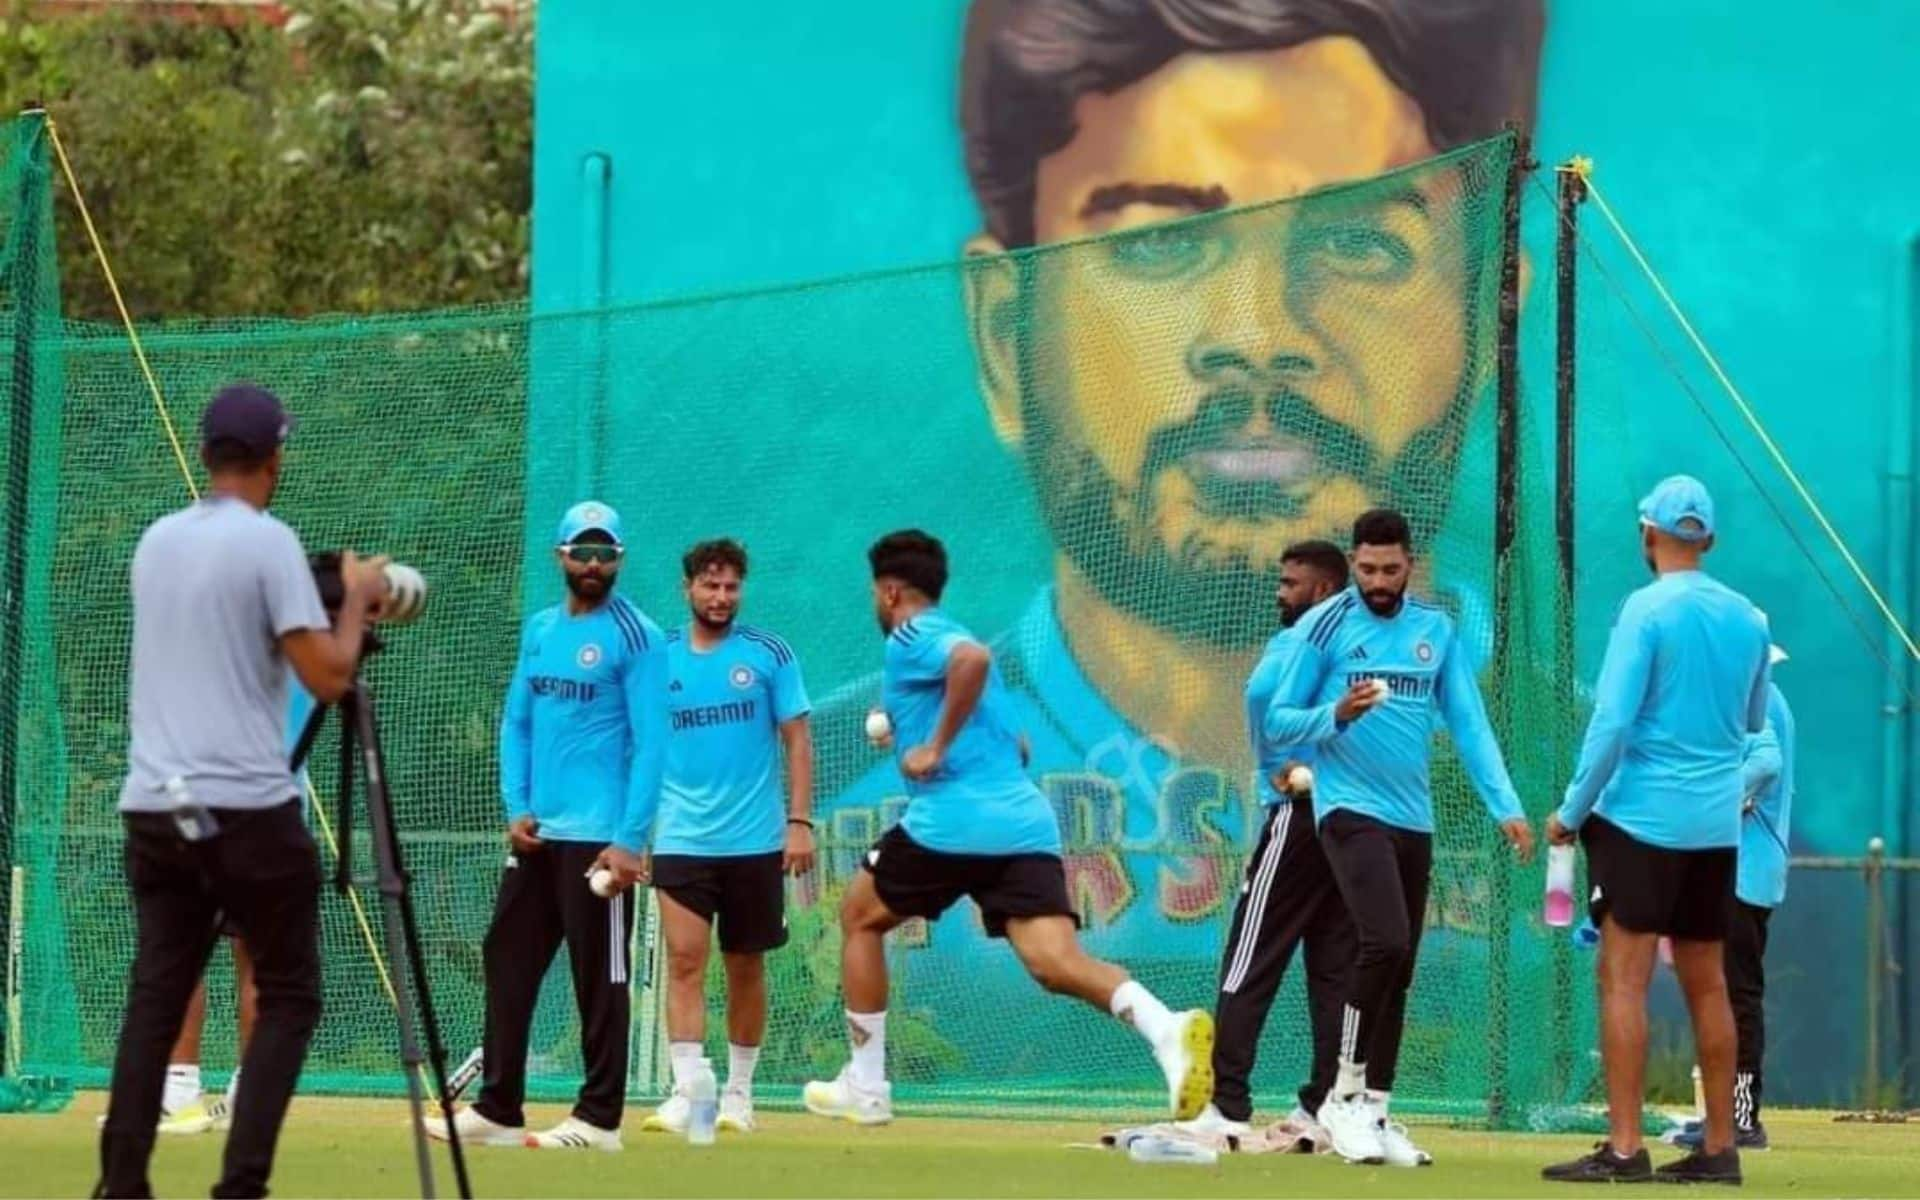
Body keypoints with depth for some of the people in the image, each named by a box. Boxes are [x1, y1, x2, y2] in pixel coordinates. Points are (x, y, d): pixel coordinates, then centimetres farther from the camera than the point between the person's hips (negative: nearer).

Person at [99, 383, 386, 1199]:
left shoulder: (156, 542, 13)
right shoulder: (267, 542, -7)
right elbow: (328, 677, -11)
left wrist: (343, 603, 28)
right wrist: (357, 598, 5)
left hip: (153, 806, 6)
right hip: (246, 808, -6)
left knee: (155, 997, 8)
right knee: (287, 995, 3)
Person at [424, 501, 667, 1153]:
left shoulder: (636, 638, -7)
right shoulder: (539, 630, 14)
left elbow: (650, 745, -12)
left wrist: (629, 841, -18)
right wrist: (515, 807, 4)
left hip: (598, 836, -7)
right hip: (536, 833, 7)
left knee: (599, 977, -3)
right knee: (507, 960, 8)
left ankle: (599, 1118, 2)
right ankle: (497, 1109, 13)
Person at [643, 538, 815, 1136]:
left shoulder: (769, 654, 1)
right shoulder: (660, 658, 4)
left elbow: (797, 740, 2)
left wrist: (800, 821, -6)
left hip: (755, 840, 0)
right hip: (682, 837, 0)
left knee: (745, 966, 8)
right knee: (684, 959, -12)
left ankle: (738, 1091, 19)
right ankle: (685, 1091, -17)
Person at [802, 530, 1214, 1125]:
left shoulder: (911, 638, 1)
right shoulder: (950, 639, 28)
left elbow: (971, 658, -23)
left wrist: (936, 747, -16)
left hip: (950, 822, -7)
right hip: (1026, 824, 7)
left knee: (860, 918, 18)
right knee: (1055, 962, -11)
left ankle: (865, 1086, 20)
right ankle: (1167, 1028, -39)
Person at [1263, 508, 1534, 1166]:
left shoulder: (1436, 630, 9)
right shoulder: (1326, 624, -3)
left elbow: (1469, 723, 8)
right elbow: (1279, 721, -1)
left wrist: (1505, 806, -3)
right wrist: (1337, 715, -21)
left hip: (1414, 818, 5)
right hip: (1351, 809, -5)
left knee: (1397, 970, 7)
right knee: (1385, 943, -21)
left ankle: (1373, 1111, 15)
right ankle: (1345, 1097, -9)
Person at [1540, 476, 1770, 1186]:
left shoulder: (1648, 610, -11)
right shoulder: (1746, 618, 7)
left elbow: (1612, 721, -15)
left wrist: (1572, 810, -7)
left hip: (1642, 815, -6)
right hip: (1716, 825, 6)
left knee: (1624, 978, -6)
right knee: (1706, 984, 11)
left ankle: (1624, 1148, -12)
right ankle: (1719, 1148, 13)